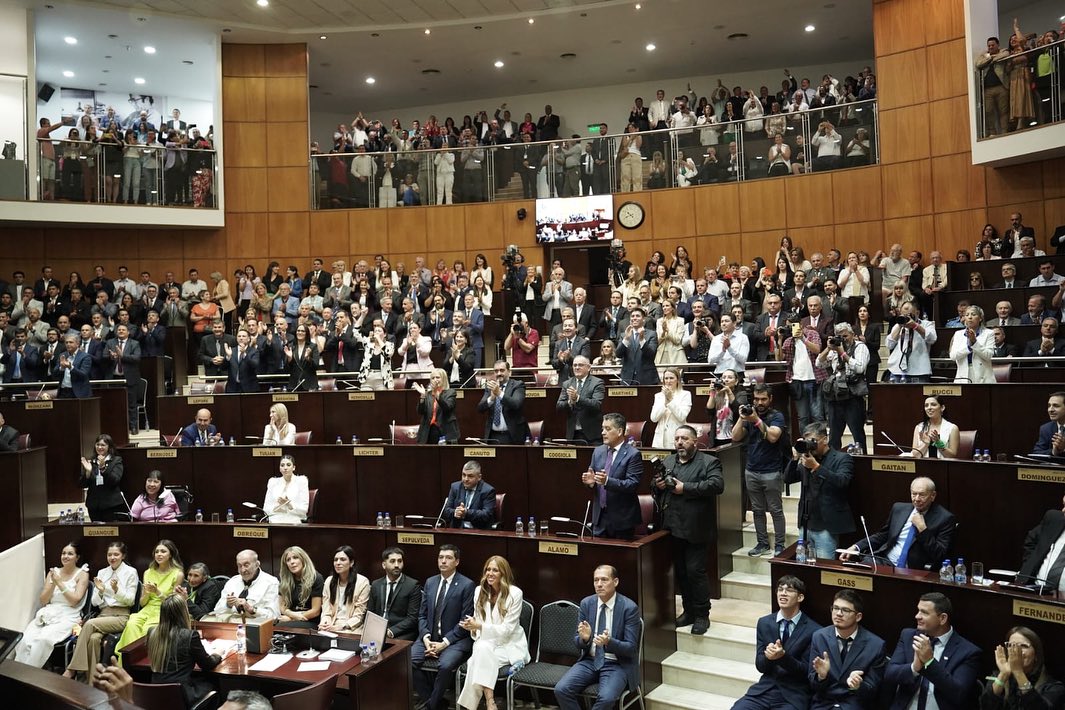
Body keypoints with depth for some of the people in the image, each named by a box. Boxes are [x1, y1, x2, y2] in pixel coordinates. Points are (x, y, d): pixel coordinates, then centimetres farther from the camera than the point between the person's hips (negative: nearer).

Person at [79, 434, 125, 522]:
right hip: (94, 505, 3)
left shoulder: (116, 460, 2)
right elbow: (83, 485, 7)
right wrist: (88, 472, -11)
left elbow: (115, 480, -12)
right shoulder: (90, 462, 11)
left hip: (111, 505, -3)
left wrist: (103, 467, -23)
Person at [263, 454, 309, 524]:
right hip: (274, 523, 2)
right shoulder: (273, 482, 14)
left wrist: (289, 505, -17)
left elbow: (304, 509, 0)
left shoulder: (301, 480, 5)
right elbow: (266, 508, 11)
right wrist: (276, 507, -9)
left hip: (294, 523, -2)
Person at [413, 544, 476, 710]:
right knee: (407, 660, -19)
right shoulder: (430, 582, 10)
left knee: (445, 665, -32)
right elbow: (422, 615, 11)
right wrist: (426, 637, -6)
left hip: (455, 639, -5)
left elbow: (465, 621, -9)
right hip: (430, 637, 5)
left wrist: (445, 642, -15)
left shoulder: (467, 585, -7)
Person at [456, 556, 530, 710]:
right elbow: (478, 621, 10)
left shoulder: (515, 593, -13)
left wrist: (479, 626, -24)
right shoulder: (479, 590, 3)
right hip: (486, 642, 4)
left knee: (483, 651, -32)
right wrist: (473, 627, -15)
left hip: (509, 644, -4)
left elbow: (506, 629, -15)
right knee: (481, 648, -31)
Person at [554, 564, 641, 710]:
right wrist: (584, 638, -19)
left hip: (617, 664, -4)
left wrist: (609, 642, -30)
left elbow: (631, 648, -11)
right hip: (590, 661, 4)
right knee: (561, 690, -20)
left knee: (607, 698, -32)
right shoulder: (586, 603, 1)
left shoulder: (629, 607, -11)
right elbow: (577, 642, 6)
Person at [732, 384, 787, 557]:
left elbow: (773, 436, -22)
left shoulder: (777, 416, -4)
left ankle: (779, 545, 8)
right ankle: (762, 543, 18)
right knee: (757, 510, 10)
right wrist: (741, 418, -13)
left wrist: (757, 420, -29)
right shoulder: (750, 414, 8)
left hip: (771, 472, -4)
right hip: (751, 471, 5)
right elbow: (735, 437, -1)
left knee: (776, 510, 1)